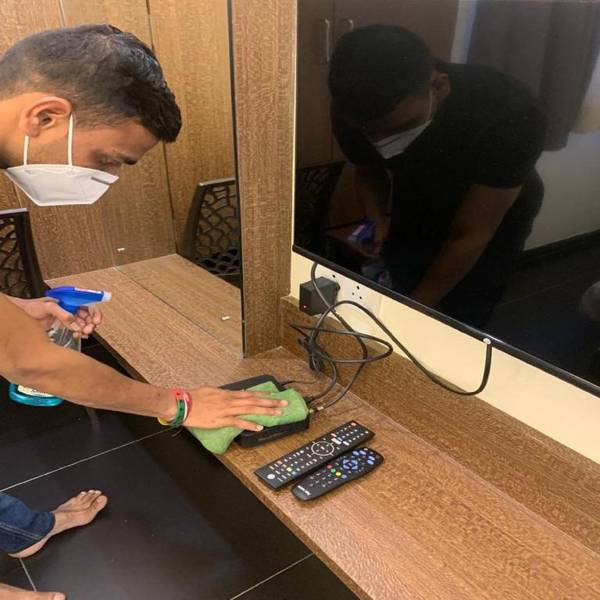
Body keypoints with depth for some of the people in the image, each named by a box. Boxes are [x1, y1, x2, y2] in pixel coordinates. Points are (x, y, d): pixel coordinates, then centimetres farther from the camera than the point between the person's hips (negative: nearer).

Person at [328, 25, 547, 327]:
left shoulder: (511, 113, -39)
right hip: (411, 217, 3)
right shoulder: (355, 111, -28)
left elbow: (470, 236, -32)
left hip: (491, 222, -2)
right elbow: (368, 171, -6)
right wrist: (376, 219, -26)